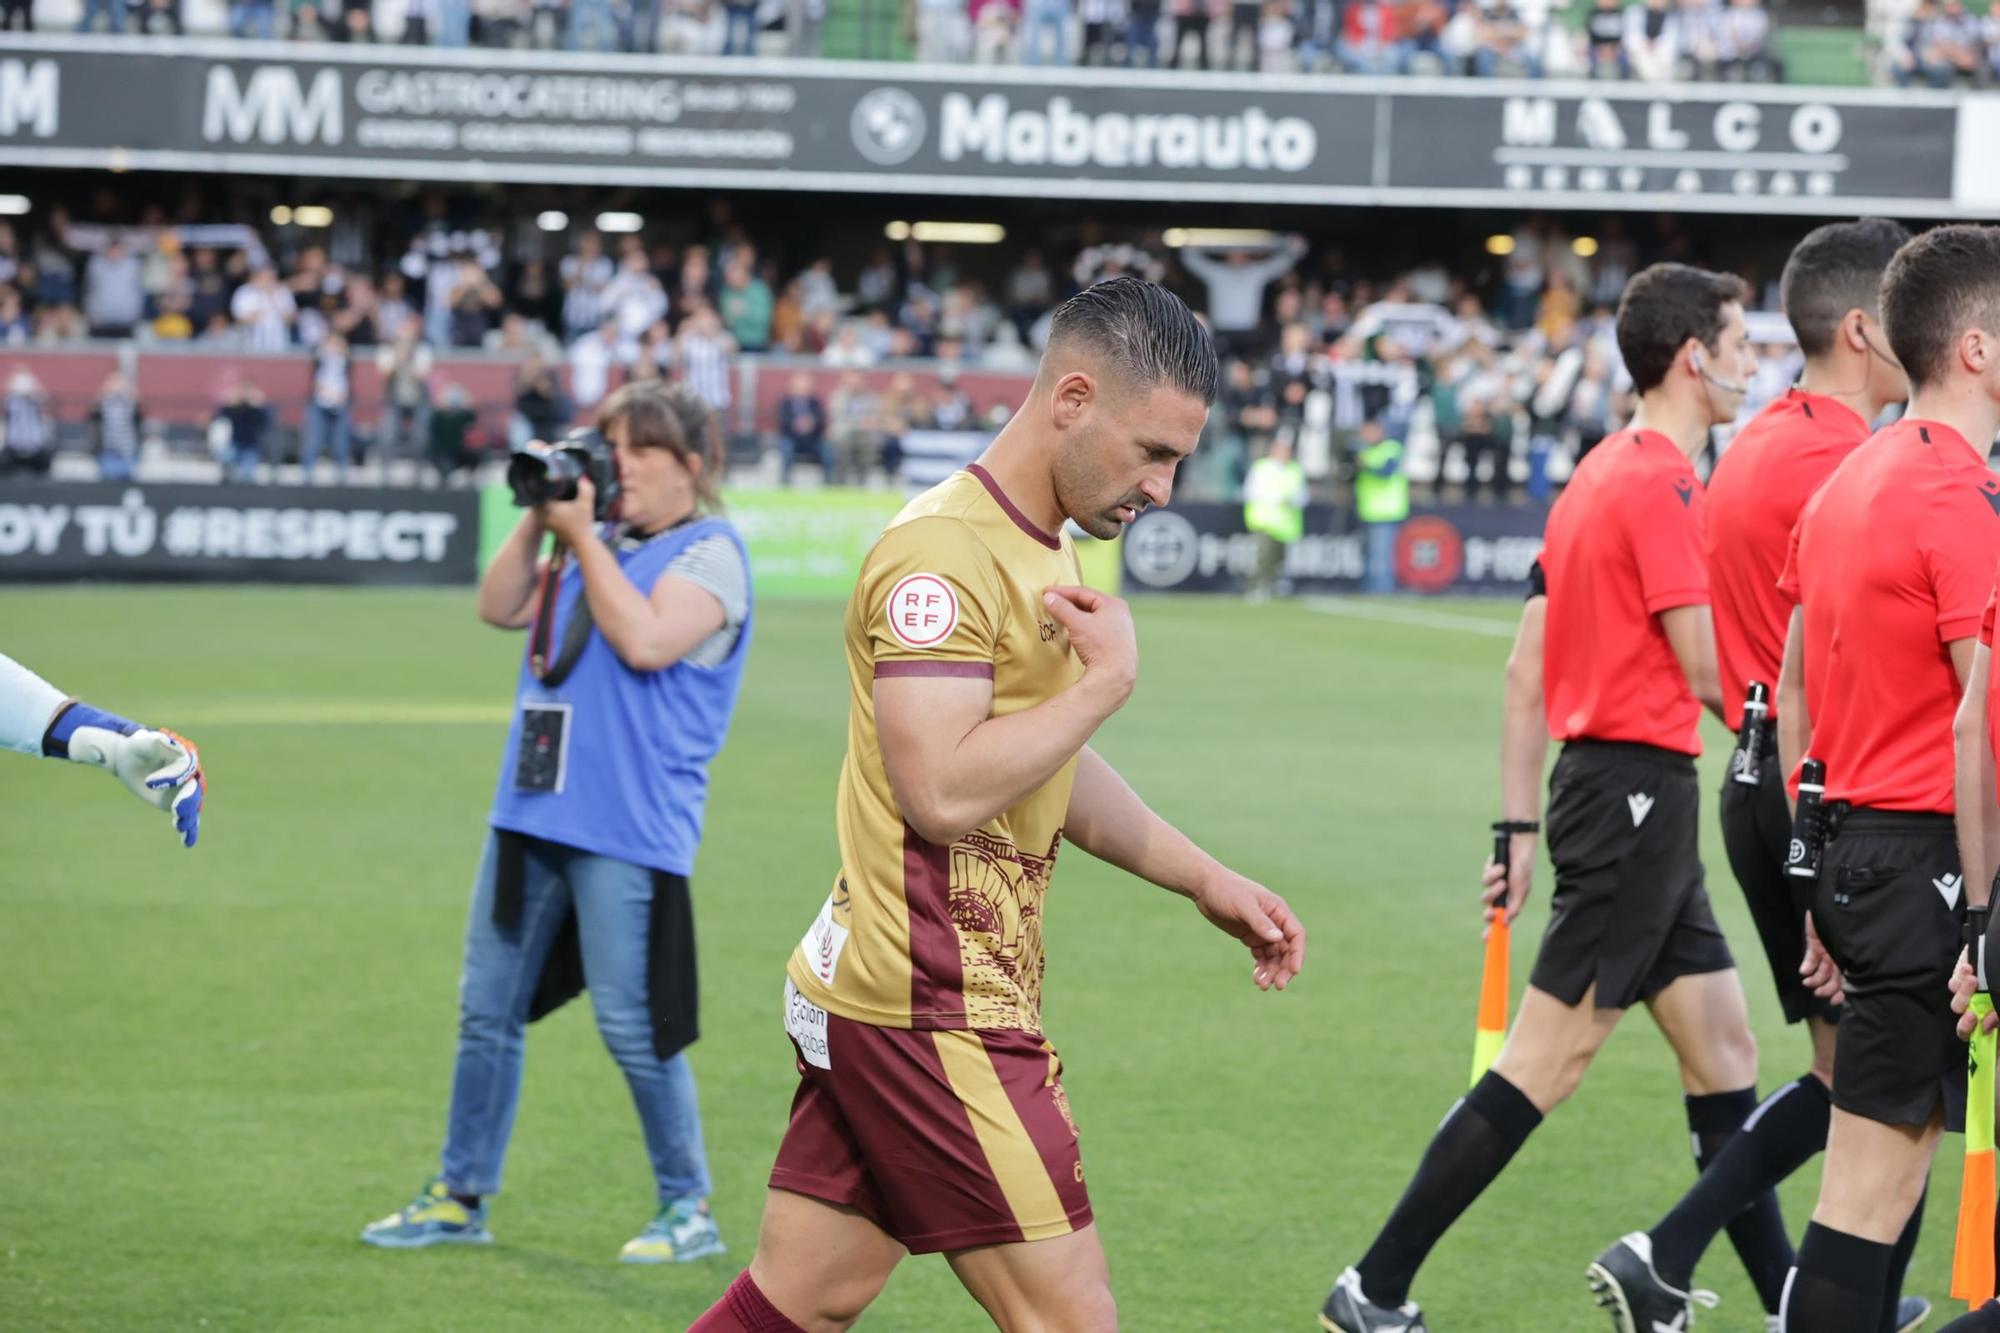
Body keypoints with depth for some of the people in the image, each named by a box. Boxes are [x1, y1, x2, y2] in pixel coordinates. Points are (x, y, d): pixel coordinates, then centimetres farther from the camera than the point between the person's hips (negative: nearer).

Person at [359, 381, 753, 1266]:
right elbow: (499, 609, 14)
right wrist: (540, 520, 2)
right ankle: (460, 1196, 20)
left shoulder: (710, 554, -6)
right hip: (533, 811, 8)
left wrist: (582, 538, -13)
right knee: (487, 1009, 11)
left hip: (627, 828, -8)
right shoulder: (602, 542, 17)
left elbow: (645, 641, -21)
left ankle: (688, 1210, 6)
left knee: (631, 1024, -6)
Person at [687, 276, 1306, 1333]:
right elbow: (943, 790, -25)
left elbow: (1051, 770, 29)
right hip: (931, 1008, -10)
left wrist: (1208, 883, 25)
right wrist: (1108, 679, -16)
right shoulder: (943, 550, -16)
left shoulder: (1041, 553, 17)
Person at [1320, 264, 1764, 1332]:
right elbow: (1710, 675, -18)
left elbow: (1526, 670, 15)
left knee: (1724, 1051, 12)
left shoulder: (1595, 477, 15)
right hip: (1638, 791, -10)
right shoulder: (1662, 485, -15)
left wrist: (1519, 827, 16)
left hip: (1598, 780, 10)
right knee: (1546, 1061, -7)